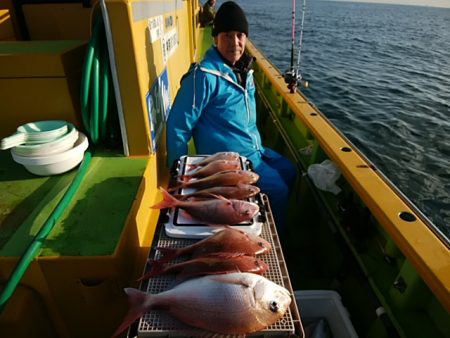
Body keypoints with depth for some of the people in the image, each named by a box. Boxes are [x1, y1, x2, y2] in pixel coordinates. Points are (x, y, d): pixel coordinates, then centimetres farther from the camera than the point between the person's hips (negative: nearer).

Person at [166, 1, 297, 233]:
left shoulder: (244, 69, 6)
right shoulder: (204, 75, -21)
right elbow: (178, 126, -20)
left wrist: (257, 144, 18)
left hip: (253, 149, 9)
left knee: (290, 173, 16)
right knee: (278, 190, -11)